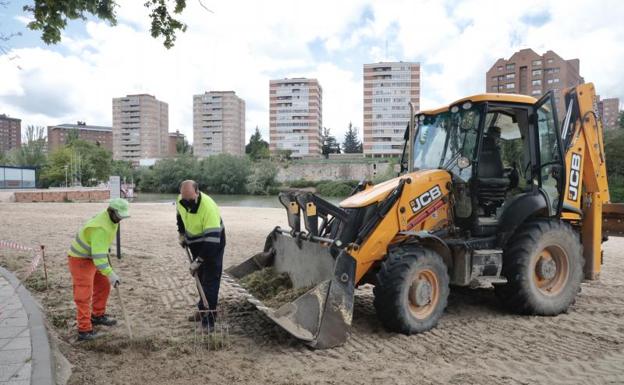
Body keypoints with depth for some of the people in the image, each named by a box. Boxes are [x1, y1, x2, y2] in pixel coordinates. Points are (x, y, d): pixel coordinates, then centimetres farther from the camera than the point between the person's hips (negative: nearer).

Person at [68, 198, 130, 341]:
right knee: (84, 294, -9)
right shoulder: (101, 228, -32)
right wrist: (110, 274, -37)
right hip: (80, 259, -9)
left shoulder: (111, 220, -2)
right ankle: (84, 331, -5)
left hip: (92, 257, 9)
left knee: (103, 285, 16)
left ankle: (97, 316, 33)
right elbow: (98, 254, -36)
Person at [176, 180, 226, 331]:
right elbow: (180, 215, 13)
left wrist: (198, 261, -33)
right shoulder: (181, 201, -13)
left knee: (210, 281, -7)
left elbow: (212, 239, -36)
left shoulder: (208, 208, -36)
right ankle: (203, 310, 32)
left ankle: (208, 318, 0)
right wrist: (181, 233, 7)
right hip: (195, 244, 7)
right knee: (200, 278, 17)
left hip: (212, 244, -7)